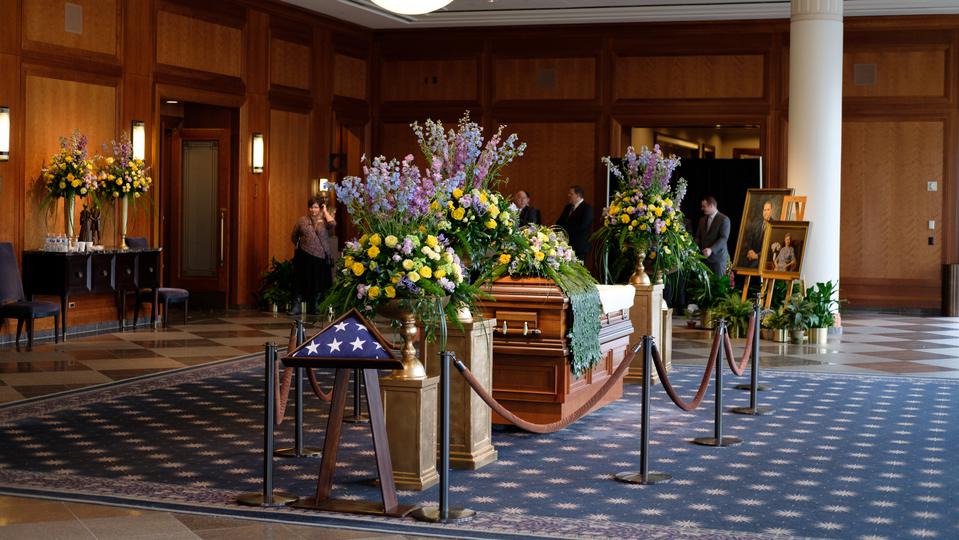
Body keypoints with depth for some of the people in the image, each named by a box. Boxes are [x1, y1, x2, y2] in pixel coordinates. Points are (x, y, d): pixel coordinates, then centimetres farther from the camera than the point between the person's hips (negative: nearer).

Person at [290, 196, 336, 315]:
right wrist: (300, 245, 12)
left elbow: (332, 223, -19)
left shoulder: (324, 219, 4)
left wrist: (325, 211, -6)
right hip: (305, 257, -1)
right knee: (302, 283, 3)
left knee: (319, 283, 9)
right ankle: (296, 307, 10)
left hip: (321, 257, 1)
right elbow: (294, 237, 13)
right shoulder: (302, 220, 4)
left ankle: (314, 307, 23)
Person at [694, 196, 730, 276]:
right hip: (704, 256, 5)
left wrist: (711, 249, -27)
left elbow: (724, 238, -15)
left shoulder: (724, 219, -7)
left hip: (717, 256, -5)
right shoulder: (702, 219, 15)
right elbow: (698, 236, 19)